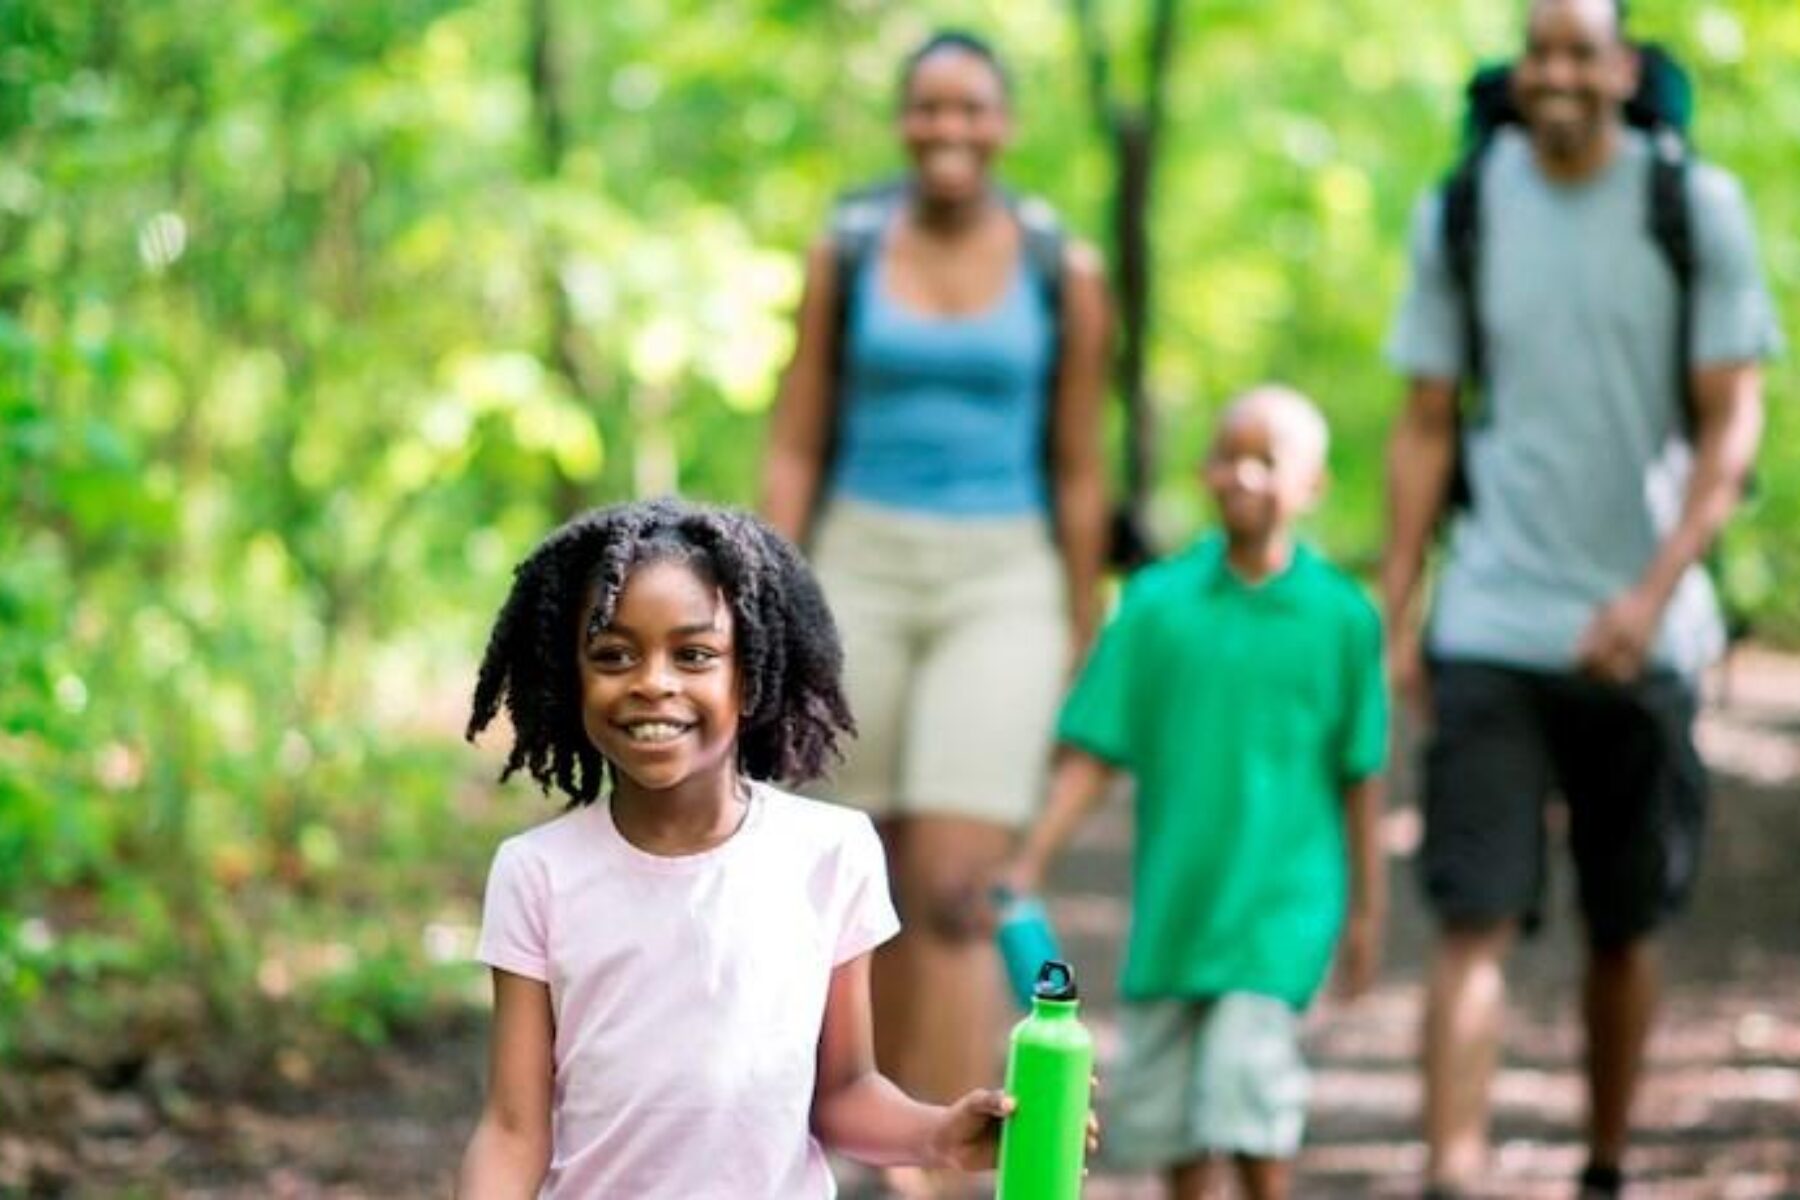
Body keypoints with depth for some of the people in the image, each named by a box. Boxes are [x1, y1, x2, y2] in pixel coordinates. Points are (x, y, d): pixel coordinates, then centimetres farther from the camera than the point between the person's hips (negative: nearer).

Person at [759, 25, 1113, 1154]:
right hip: (861, 578, 2)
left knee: (954, 895, -14)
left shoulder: (1066, 273, 0)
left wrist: (1082, 656, 4)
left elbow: (1079, 473, 3)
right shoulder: (844, 258, 2)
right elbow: (794, 452, 4)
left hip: (1000, 593, -2)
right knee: (883, 894, 9)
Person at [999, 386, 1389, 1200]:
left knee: (1249, 1073, -15)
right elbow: (1092, 753, -1)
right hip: (1175, 890, 2)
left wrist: (1365, 908, 10)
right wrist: (1027, 866, -9)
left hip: (1282, 896, -2)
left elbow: (1358, 775, 5)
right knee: (1158, 1094, 9)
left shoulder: (1340, 614, -3)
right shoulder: (1159, 601, -2)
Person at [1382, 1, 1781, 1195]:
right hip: (1489, 631, 0)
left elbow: (1733, 422, -3)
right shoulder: (1459, 213, 3)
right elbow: (1425, 426, 8)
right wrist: (1395, 616, 2)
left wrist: (1652, 594, -14)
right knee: (1476, 921, -10)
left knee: (1625, 928, 11)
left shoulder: (1699, 209, -2)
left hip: (1638, 634, 0)